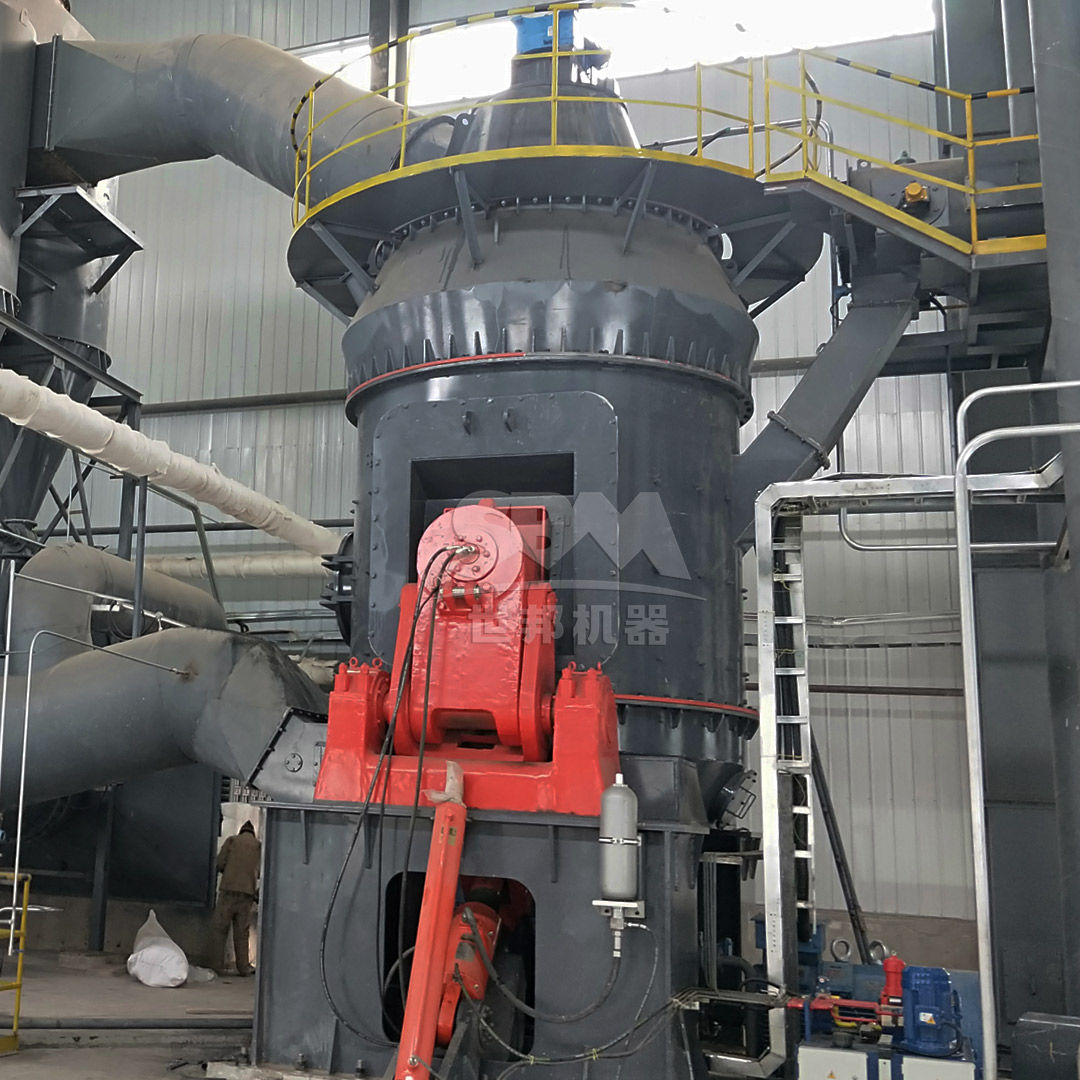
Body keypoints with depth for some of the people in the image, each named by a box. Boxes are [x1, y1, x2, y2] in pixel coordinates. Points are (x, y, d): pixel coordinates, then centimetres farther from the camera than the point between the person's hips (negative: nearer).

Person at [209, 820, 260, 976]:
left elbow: (220, 864, 1)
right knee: (242, 933, 9)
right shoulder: (259, 846, 11)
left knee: (219, 929, 3)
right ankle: (243, 967, 8)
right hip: (248, 892, 2)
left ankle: (217, 966, -1)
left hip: (229, 889, -2)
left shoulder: (232, 841, 7)